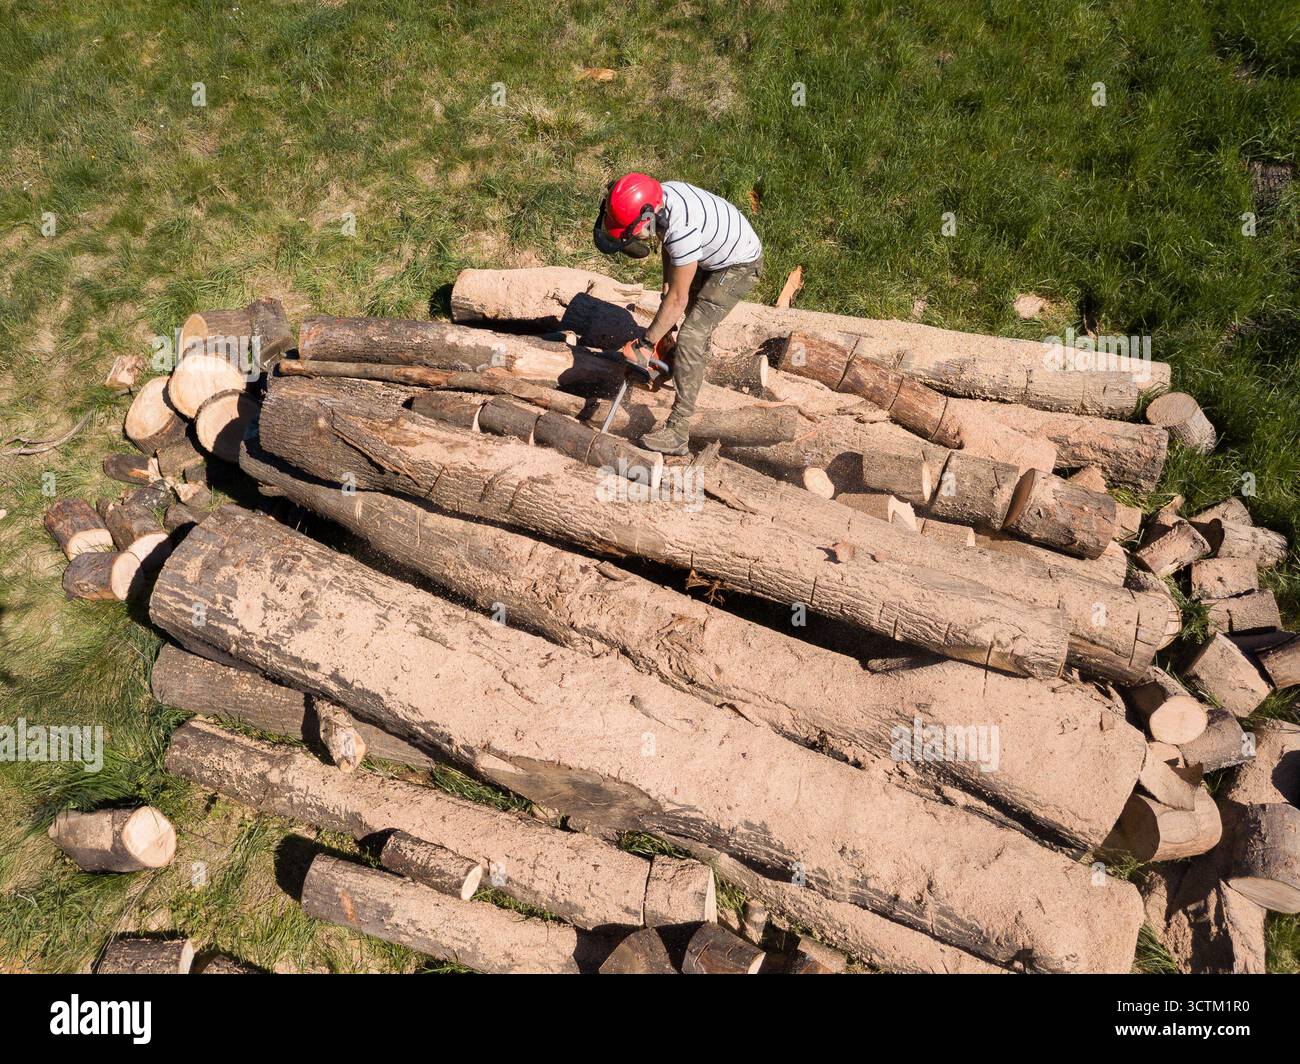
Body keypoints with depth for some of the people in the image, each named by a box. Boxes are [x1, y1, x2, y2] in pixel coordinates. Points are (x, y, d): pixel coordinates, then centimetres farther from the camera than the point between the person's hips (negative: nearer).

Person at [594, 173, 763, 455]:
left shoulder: (682, 230, -39)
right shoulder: (660, 194, -15)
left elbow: (677, 299, -29)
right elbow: (667, 244, 5)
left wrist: (645, 344, -21)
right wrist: (667, 290, 2)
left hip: (738, 266, -9)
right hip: (714, 253, 9)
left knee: (691, 337, -16)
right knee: (694, 309, 31)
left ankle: (677, 431, -15)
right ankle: (700, 363, 62)